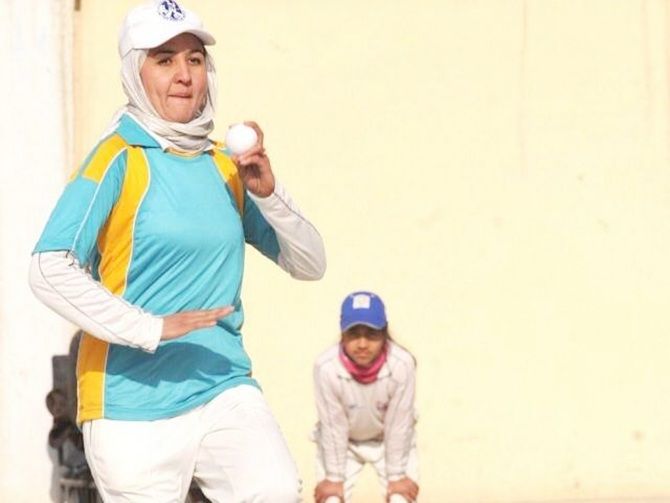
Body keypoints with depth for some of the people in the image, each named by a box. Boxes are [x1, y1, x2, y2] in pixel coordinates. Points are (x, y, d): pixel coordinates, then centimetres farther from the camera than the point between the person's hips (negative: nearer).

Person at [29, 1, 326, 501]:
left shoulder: (227, 166, 12)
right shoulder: (119, 159, -6)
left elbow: (310, 264, 13)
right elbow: (50, 270, -18)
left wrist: (268, 192, -4)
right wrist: (151, 329, -23)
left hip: (225, 388, 4)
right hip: (133, 404, -4)